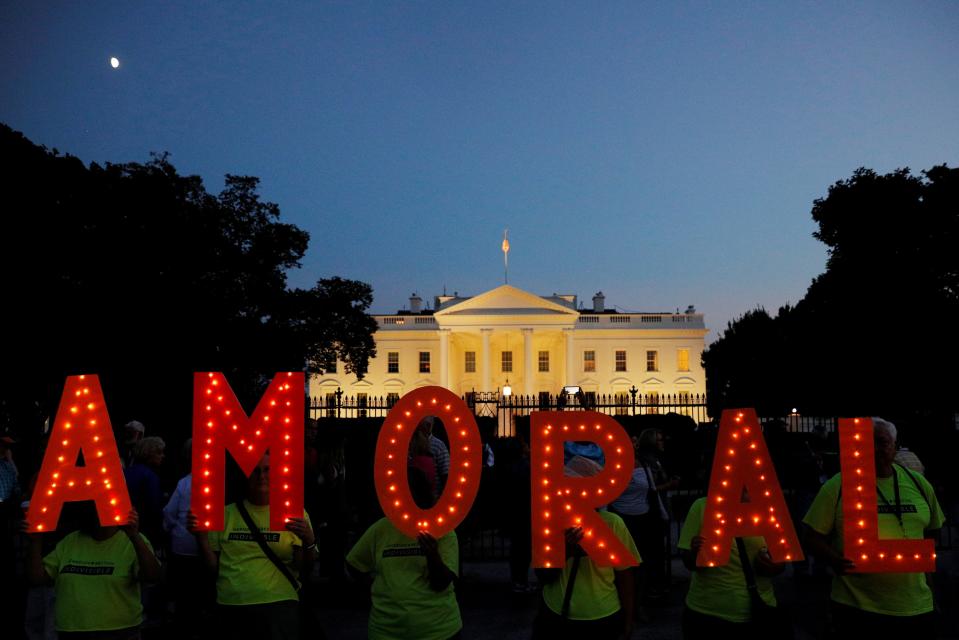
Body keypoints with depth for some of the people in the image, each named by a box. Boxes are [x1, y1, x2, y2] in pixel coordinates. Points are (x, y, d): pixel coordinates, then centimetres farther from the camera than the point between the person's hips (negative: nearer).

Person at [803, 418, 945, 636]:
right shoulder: (836, 486, -6)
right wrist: (835, 560, -21)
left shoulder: (919, 484, 6)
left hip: (916, 607, 4)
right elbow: (813, 538, -5)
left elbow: (931, 532, 21)